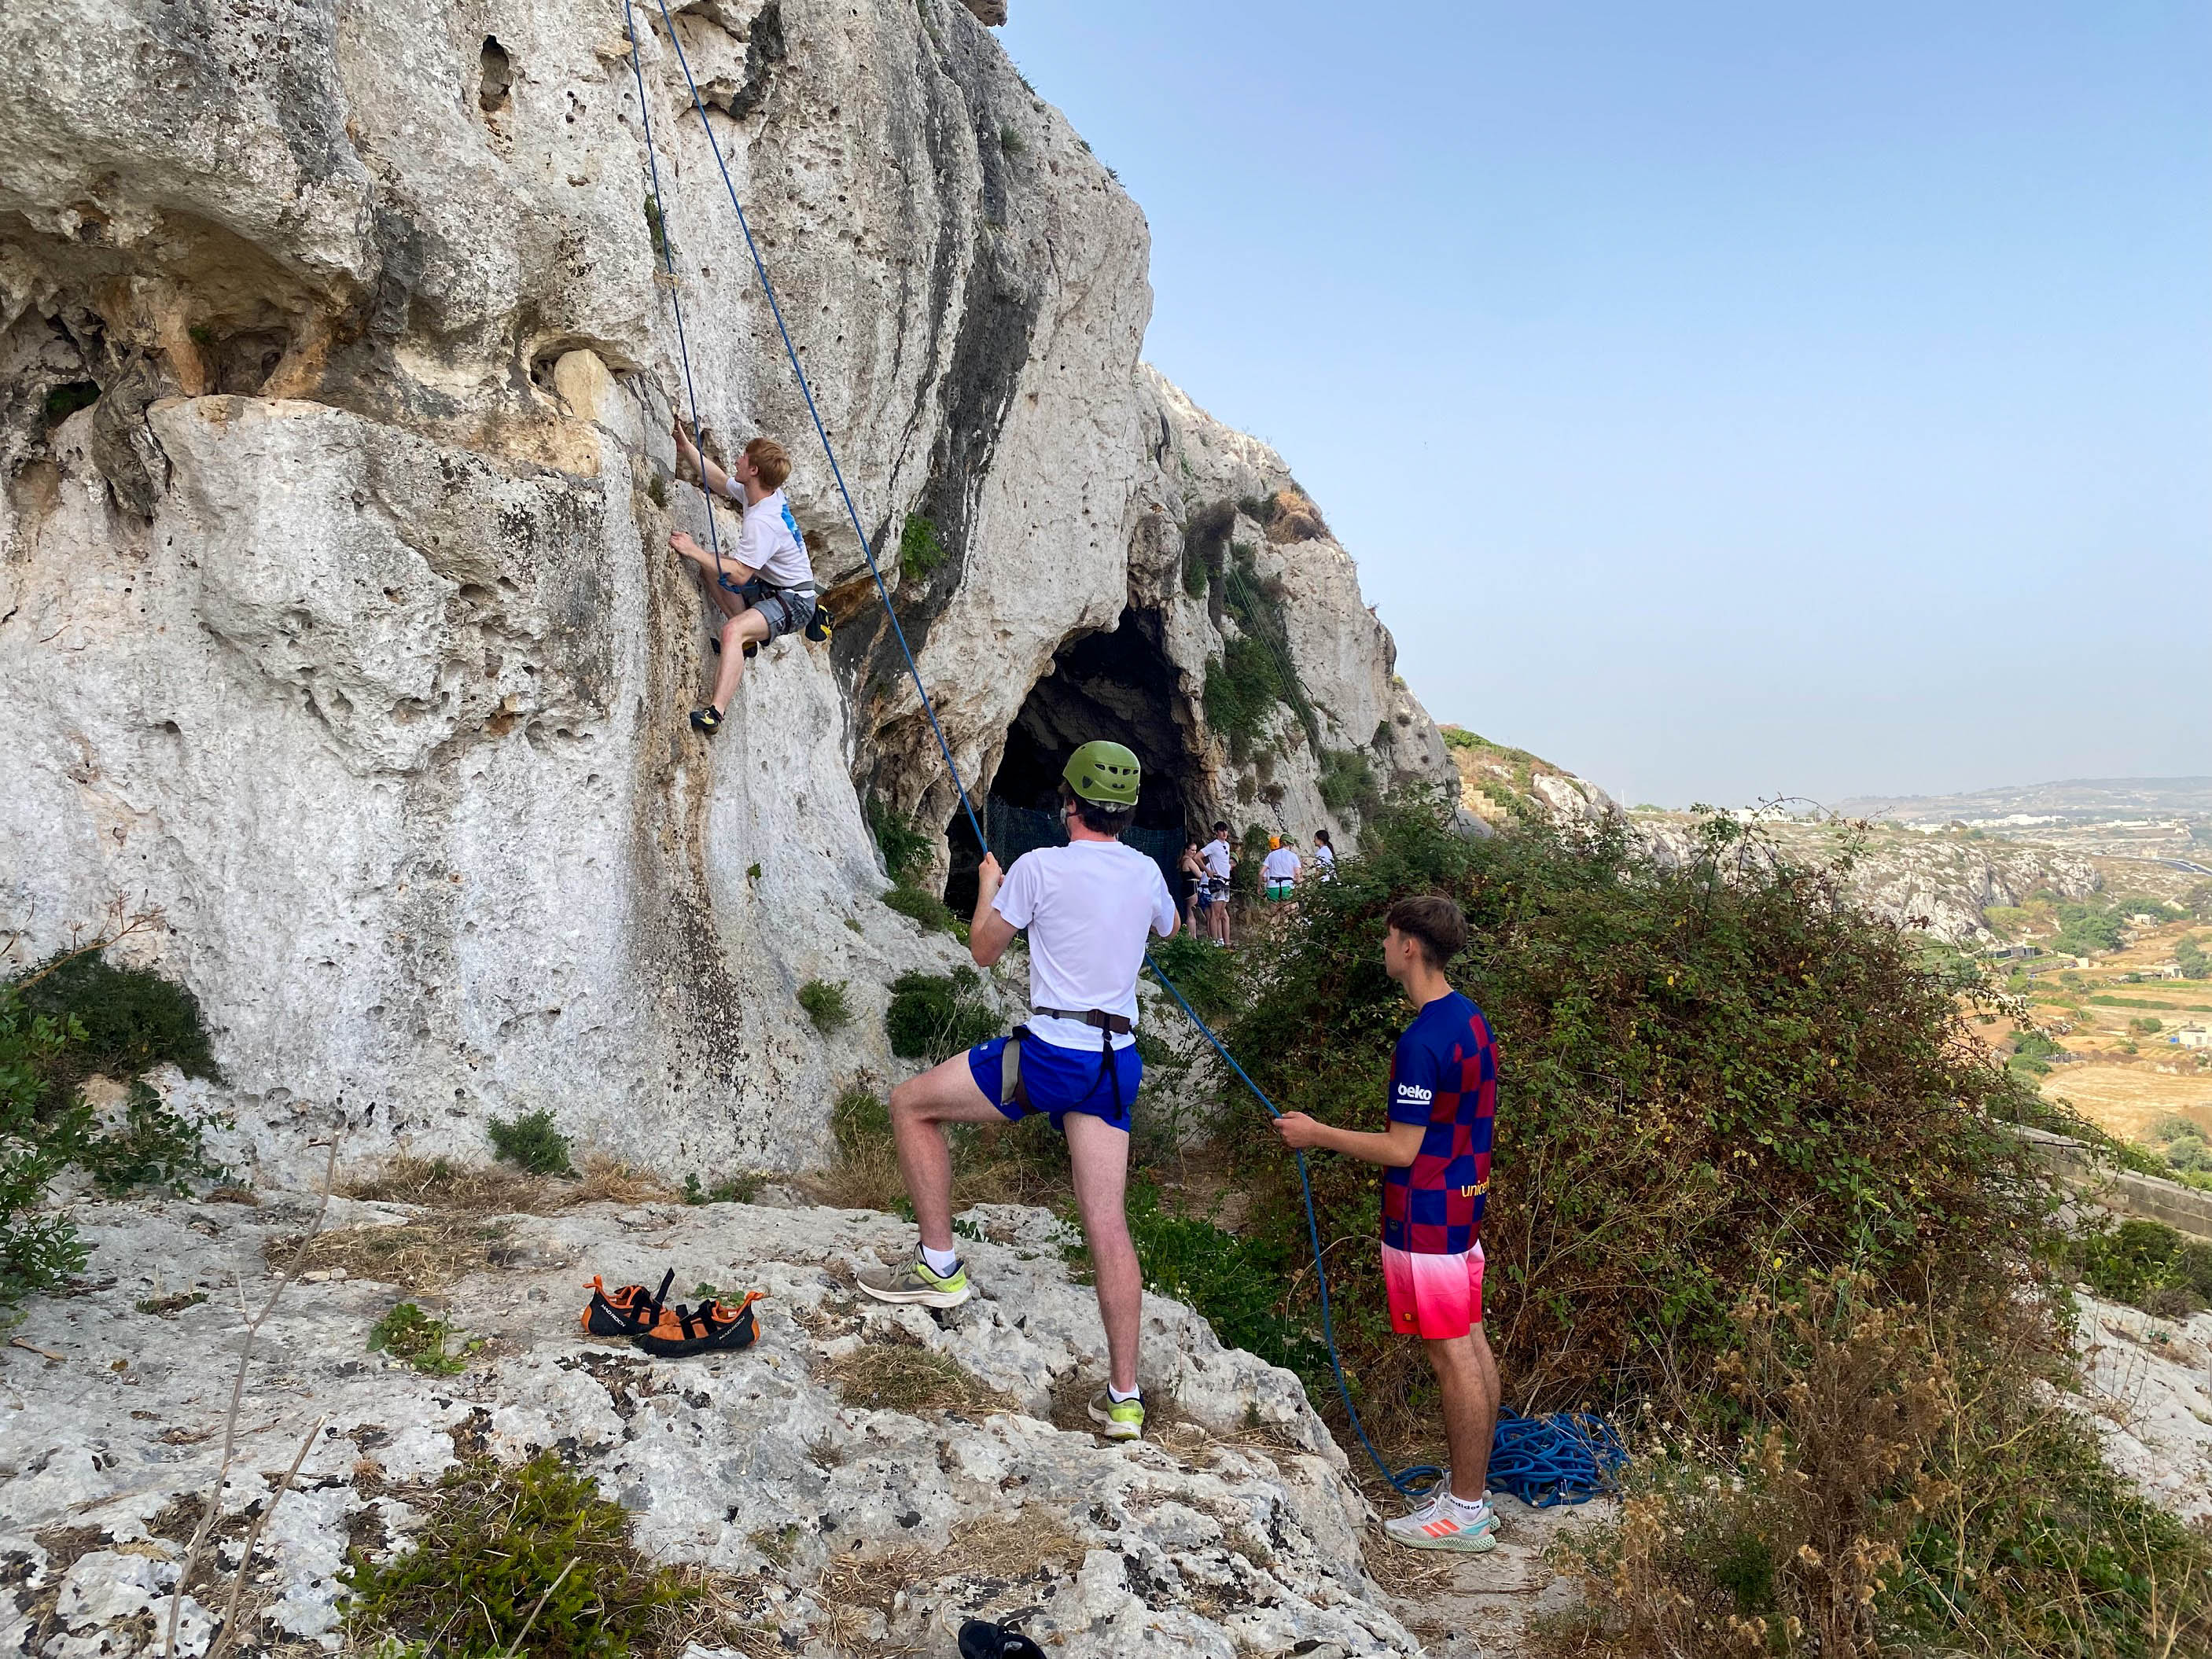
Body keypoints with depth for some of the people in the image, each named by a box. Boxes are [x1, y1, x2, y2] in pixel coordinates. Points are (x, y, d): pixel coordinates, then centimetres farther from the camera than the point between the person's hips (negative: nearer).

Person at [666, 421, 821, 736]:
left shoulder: (762, 522, -29)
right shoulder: (767, 493, 0)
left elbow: (739, 574, -30)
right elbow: (718, 480, 19)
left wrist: (694, 551, -26)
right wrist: (686, 448, 16)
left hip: (793, 602, -11)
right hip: (770, 586, 11)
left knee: (732, 631, -35)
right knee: (710, 567, 16)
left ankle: (716, 713, -45)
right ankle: (748, 637, 7)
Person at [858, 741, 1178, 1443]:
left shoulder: (1040, 867, -9)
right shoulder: (1146, 872, 7)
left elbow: (982, 950, 5)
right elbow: (1167, 927, 31)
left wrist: (988, 885, 21)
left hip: (1048, 1051, -6)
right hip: (1117, 1062, 6)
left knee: (910, 1105, 13)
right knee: (1107, 1223, 7)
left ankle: (940, 1266, 13)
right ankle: (1124, 1397, 9)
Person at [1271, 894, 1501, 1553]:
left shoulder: (1422, 1041, -23)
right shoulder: (1469, 1018, 7)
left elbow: (1402, 1149, -21)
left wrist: (1315, 1134, -12)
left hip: (1426, 1218, -10)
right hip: (1463, 1203, 10)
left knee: (1452, 1356, -1)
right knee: (1471, 1345, 15)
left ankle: (1465, 1513, 9)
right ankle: (1470, 1487, 27)